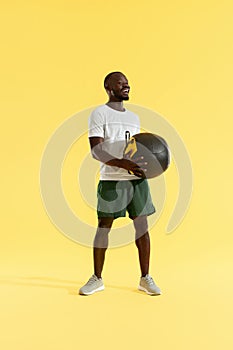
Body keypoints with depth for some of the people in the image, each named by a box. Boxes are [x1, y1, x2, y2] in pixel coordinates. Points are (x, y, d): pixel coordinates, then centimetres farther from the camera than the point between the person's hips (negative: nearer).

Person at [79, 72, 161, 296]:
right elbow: (96, 151, -12)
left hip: (137, 178, 5)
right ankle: (97, 279, 15)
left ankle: (145, 279, 14)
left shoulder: (134, 117, 19)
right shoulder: (99, 114, -1)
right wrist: (125, 164, -25)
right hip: (112, 180, -5)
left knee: (142, 225, 3)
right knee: (104, 226, 2)